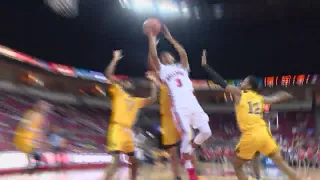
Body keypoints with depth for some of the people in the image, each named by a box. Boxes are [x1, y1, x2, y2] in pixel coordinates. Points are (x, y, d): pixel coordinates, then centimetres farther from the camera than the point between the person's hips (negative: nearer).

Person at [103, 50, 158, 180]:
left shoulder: (135, 101, 21)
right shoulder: (117, 91, 4)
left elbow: (152, 99, 23)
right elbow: (108, 75, -9)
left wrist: (153, 83, 18)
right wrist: (115, 59, -10)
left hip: (127, 131, 8)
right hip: (117, 128, -8)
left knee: (133, 162, 13)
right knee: (116, 160, -20)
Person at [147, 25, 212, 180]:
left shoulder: (181, 67, 27)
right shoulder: (162, 69, 13)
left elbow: (183, 53, 12)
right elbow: (153, 55, -1)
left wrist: (170, 38, 17)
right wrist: (151, 36, 6)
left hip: (193, 103, 5)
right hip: (179, 106, -5)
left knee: (206, 132, -4)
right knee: (186, 135, -15)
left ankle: (189, 151, 24)